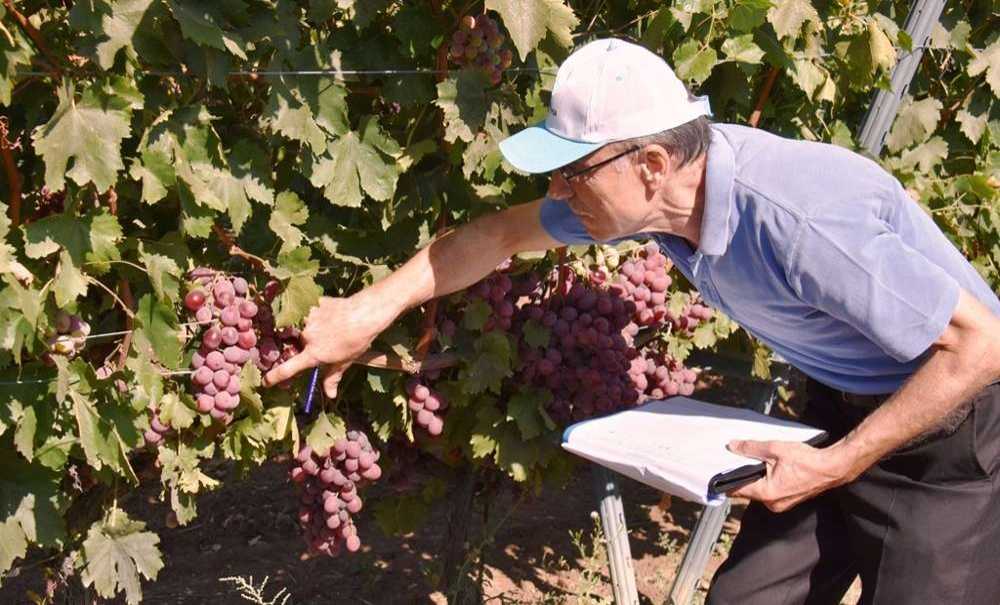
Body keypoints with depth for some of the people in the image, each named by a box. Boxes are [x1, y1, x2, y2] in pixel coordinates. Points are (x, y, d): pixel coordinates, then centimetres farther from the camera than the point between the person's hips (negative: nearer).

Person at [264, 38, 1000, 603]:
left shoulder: (802, 221, -36)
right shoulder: (653, 191, -12)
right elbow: (506, 232, 5)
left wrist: (834, 466, -25)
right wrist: (371, 310, 4)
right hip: (841, 406, 7)